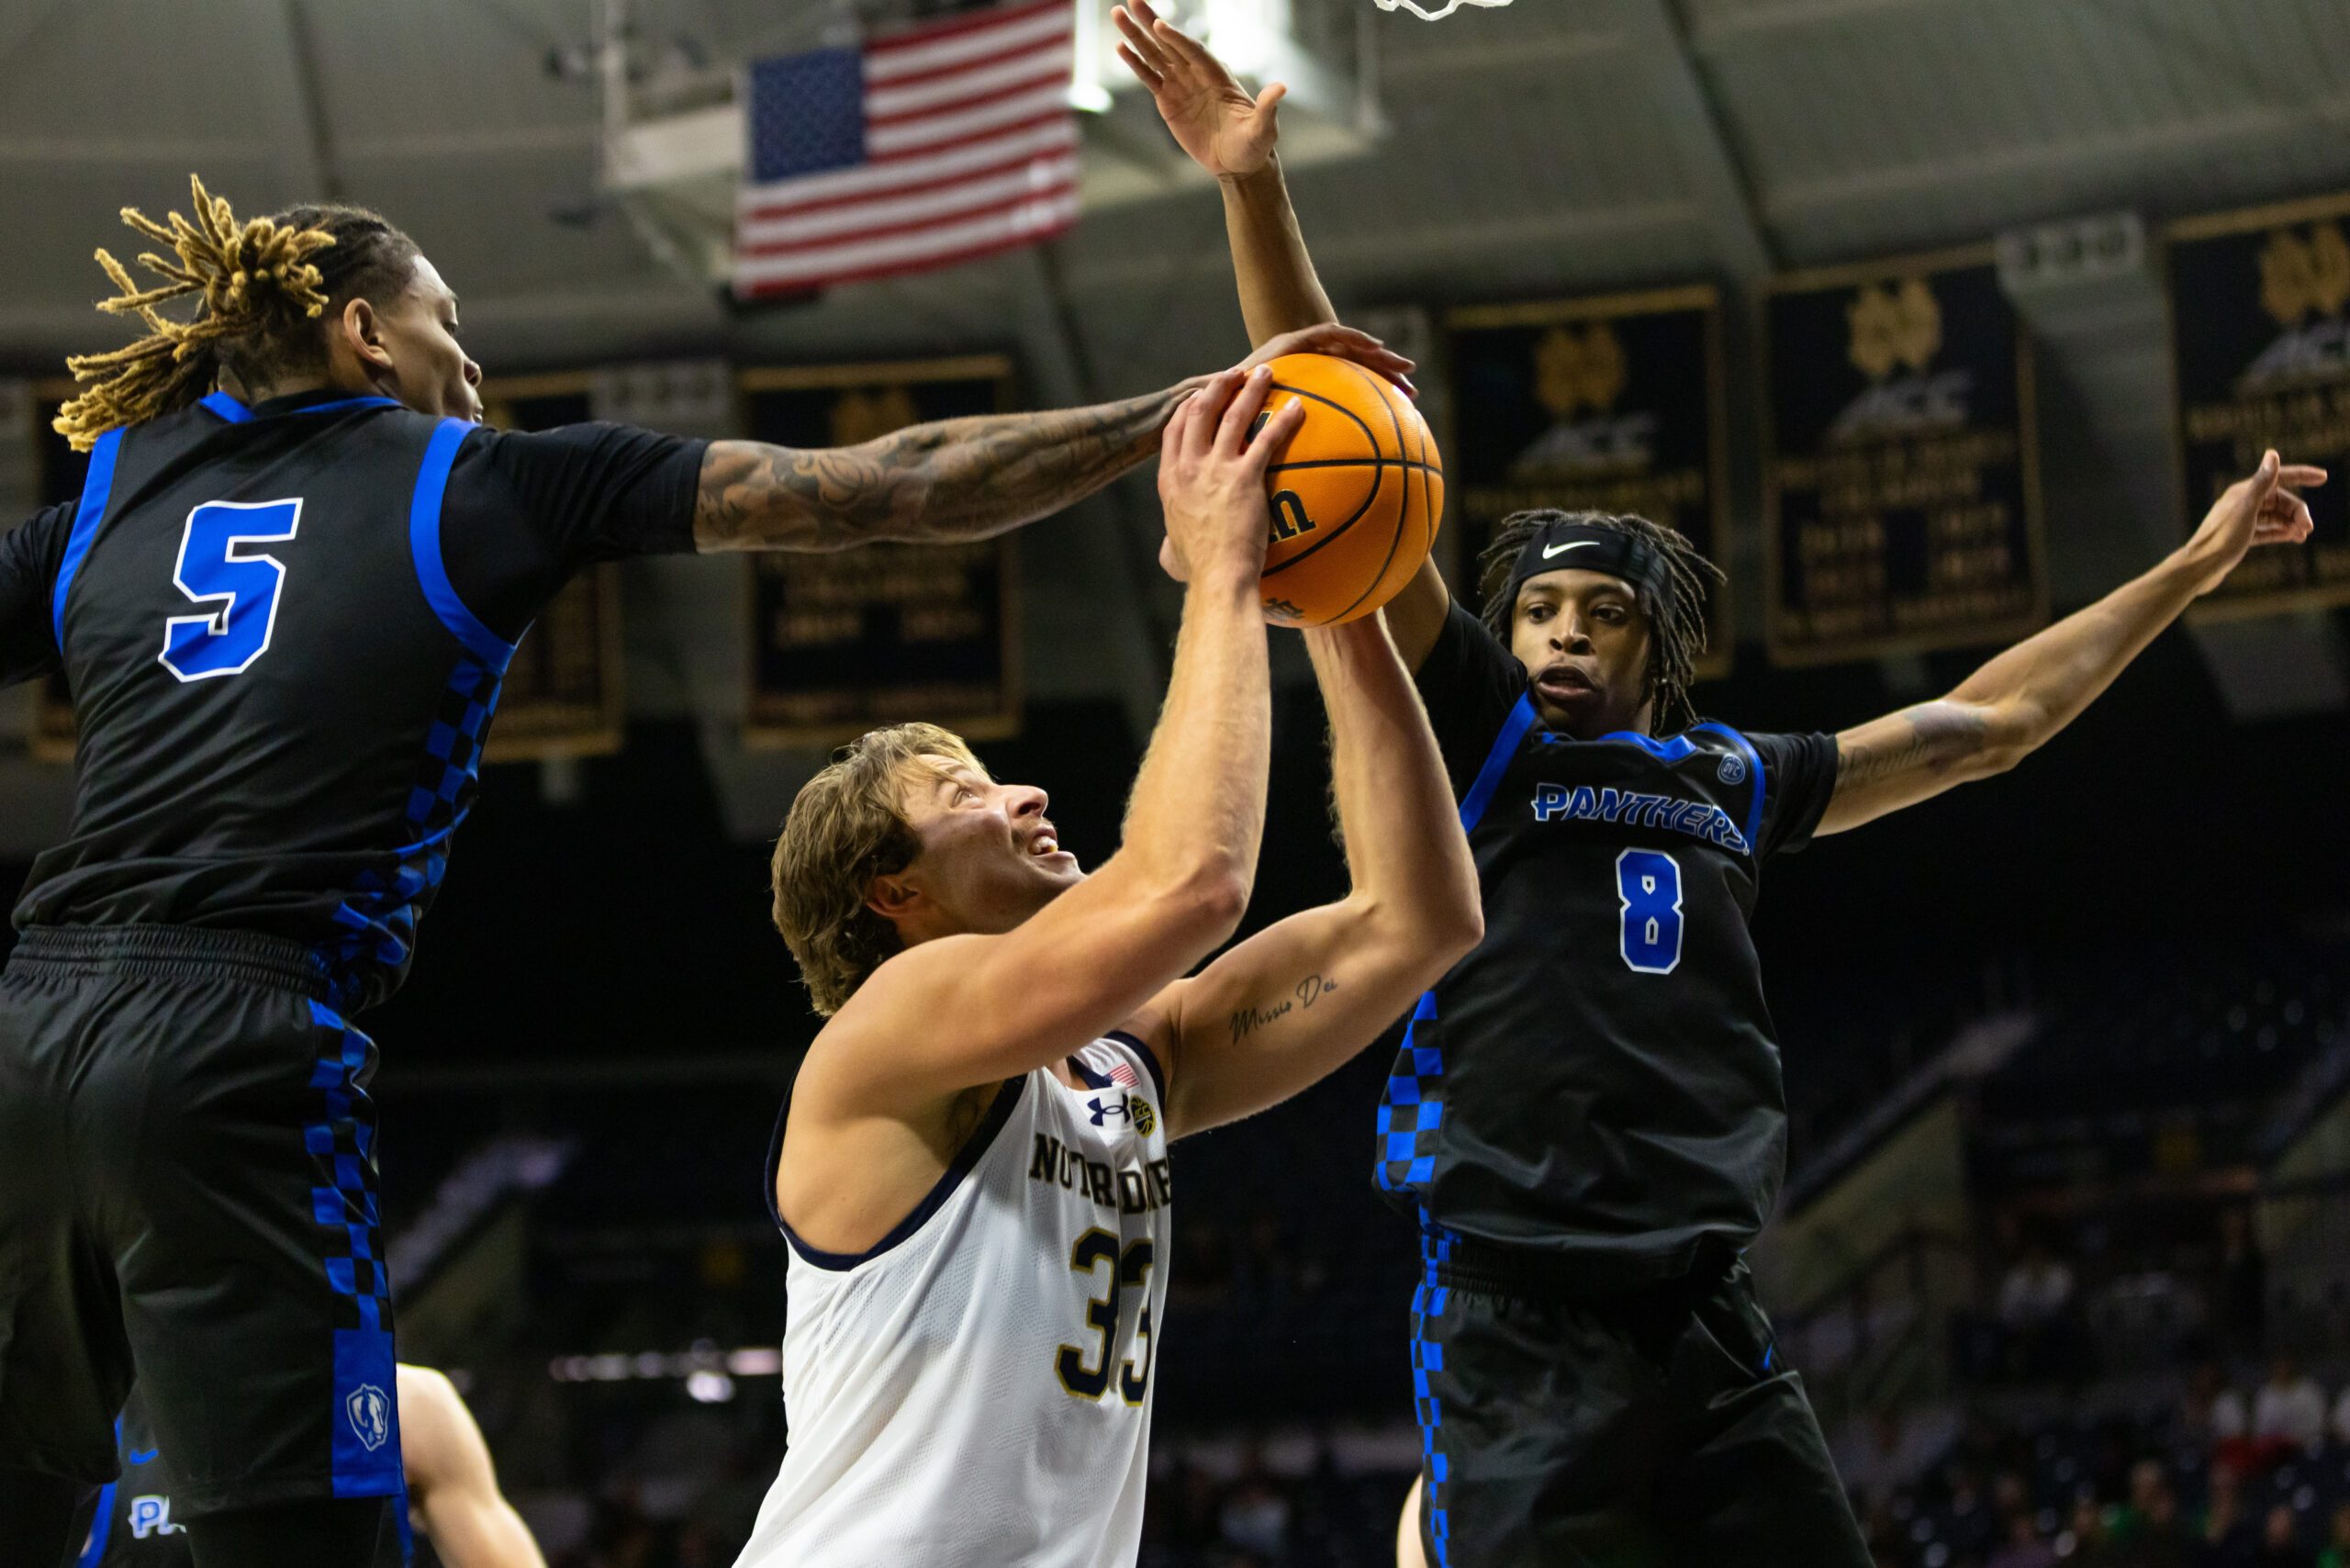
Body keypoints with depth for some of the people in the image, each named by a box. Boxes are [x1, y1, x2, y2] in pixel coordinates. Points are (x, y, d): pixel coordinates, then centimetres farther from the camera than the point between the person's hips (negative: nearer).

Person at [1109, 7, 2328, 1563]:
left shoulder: (1735, 780, 17)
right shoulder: (1478, 734, 5)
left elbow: (1986, 723, 28)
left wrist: (2192, 567, 32)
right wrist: (1256, 191, -11)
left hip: (1710, 1319, 5)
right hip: (1519, 1316, -4)